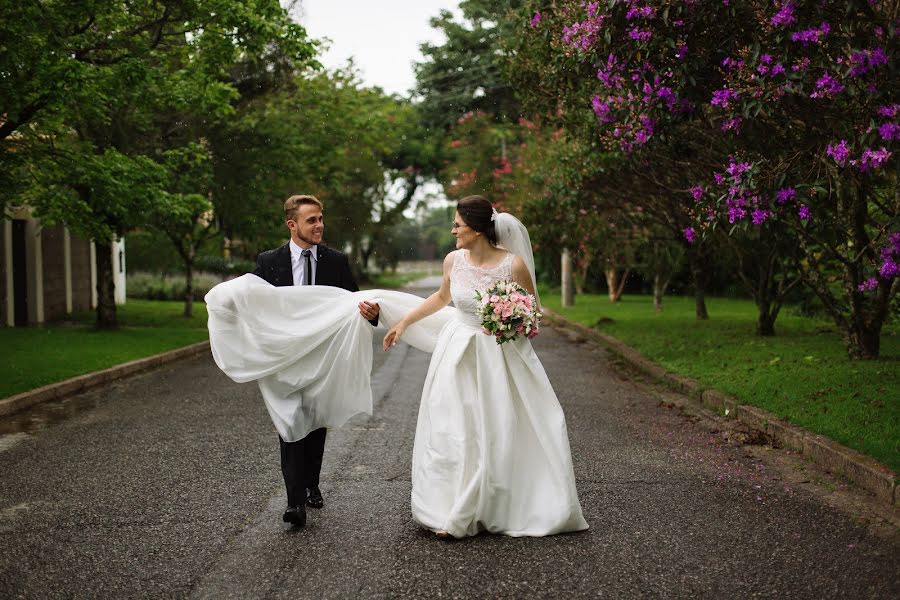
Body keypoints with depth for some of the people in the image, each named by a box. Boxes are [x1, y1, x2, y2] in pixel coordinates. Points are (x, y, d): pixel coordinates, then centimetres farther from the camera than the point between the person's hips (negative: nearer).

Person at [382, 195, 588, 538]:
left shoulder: (514, 264, -14)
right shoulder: (453, 260, -3)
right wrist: (404, 322, 19)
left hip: (501, 356, -3)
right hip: (460, 355, 3)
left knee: (503, 431, -1)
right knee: (454, 432, 3)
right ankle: (455, 514, 13)